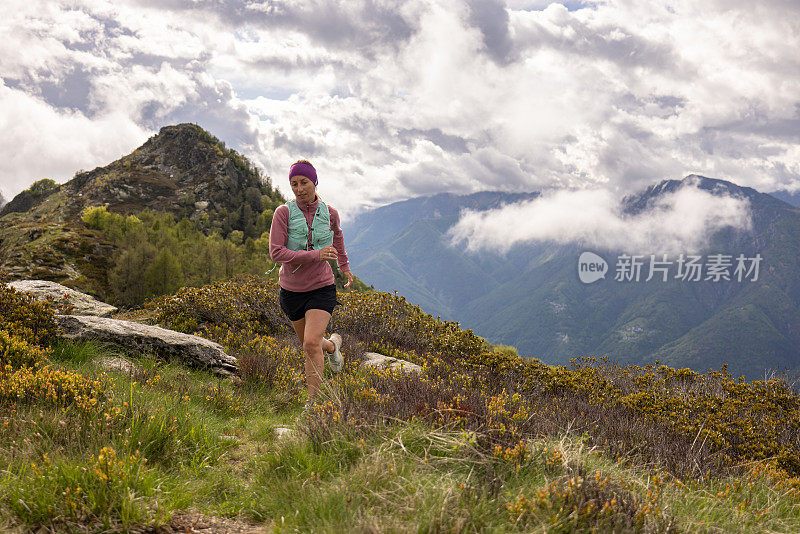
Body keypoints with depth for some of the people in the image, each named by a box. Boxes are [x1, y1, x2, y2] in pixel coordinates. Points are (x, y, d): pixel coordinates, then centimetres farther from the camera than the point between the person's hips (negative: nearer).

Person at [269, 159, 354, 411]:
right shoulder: (283, 213, -12)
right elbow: (276, 253, -20)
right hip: (291, 289, 1)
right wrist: (315, 255, -28)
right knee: (308, 343, 19)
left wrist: (344, 266, 30)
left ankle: (312, 403, -7)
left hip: (321, 288, -1)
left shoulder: (329, 213, -4)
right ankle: (333, 344, 55)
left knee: (311, 344, -19)